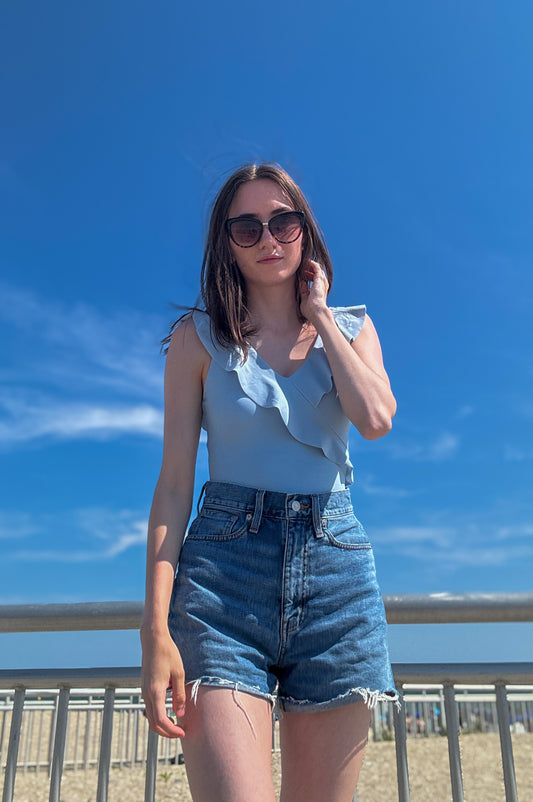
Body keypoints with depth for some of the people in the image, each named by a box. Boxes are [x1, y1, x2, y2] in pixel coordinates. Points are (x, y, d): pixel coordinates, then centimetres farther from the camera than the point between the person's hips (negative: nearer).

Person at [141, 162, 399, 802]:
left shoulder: (351, 327, 14)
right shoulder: (199, 337, 6)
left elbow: (375, 419, -8)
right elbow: (174, 484, -1)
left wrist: (318, 311, 2)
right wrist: (156, 629, -9)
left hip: (336, 563, 2)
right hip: (225, 563, -2)